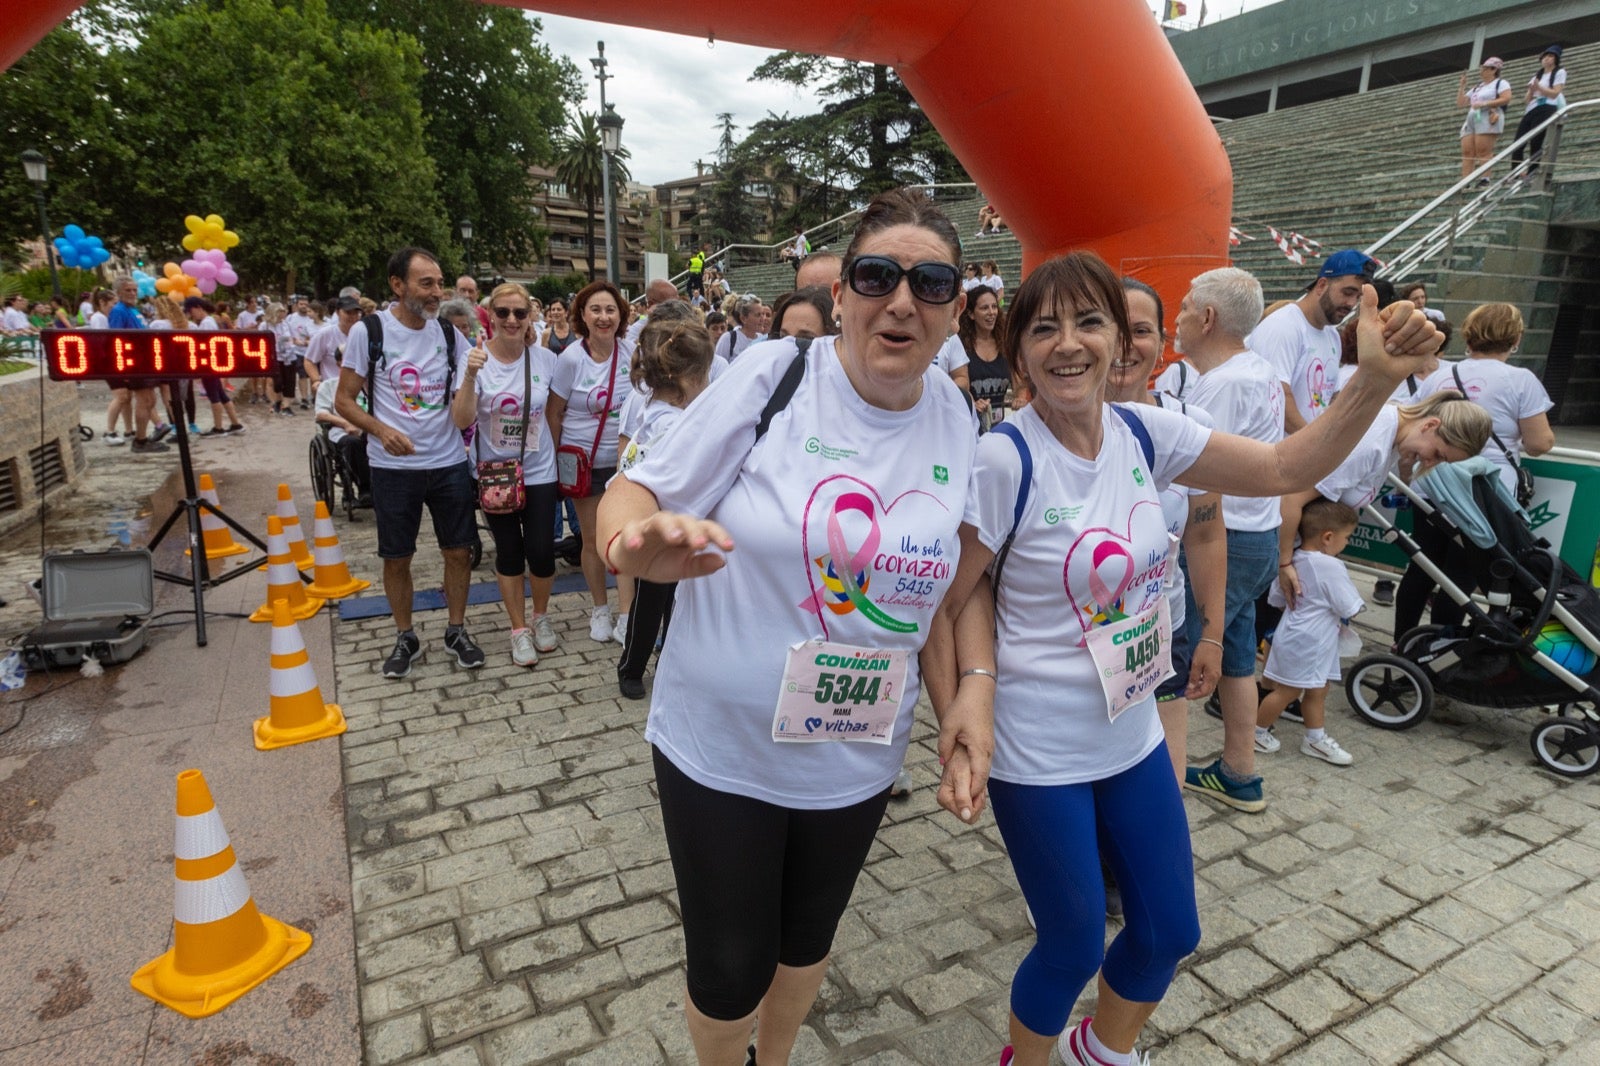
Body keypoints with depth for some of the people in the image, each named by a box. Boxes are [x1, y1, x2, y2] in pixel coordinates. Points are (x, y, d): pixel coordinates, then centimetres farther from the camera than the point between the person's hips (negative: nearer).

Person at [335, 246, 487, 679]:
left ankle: (457, 631, 24)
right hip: (393, 468, -2)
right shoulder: (367, 331, -7)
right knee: (396, 558, 9)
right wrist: (382, 430, -21)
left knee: (458, 550, 7)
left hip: (449, 462, 2)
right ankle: (405, 638, 26)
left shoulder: (448, 332, 2)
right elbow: (344, 400, -4)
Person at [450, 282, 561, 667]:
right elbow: (462, 421, -18)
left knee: (541, 552, -2)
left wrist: (560, 452, 4)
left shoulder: (546, 359, -5)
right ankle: (519, 629, 25)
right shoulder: (476, 359, -10)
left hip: (539, 471, 1)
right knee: (509, 552, 7)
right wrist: (470, 376, -30)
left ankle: (541, 615, 28)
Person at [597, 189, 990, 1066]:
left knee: (808, 939, 26)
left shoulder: (958, 424, -3)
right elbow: (630, 497, -15)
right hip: (721, 747, -3)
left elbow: (937, 586, 7)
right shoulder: (773, 375, -16)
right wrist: (641, 543, -37)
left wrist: (963, 700, -4)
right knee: (729, 968, 14)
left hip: (858, 757, 4)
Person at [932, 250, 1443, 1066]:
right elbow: (941, 607, -15)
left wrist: (1377, 378, -13)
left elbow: (1288, 468, 0)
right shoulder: (1003, 460, -22)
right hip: (1039, 755, -6)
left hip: (1133, 734, 6)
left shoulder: (1143, 432, -4)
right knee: (1074, 949, 11)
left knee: (1169, 933, 20)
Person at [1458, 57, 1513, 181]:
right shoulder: (1476, 88, 31)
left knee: (1483, 151, -18)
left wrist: (1484, 104, -12)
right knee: (1467, 153, -7)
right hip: (1471, 119, 7)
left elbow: (1506, 99, -5)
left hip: (1488, 118, -7)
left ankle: (1484, 180, -25)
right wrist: (1462, 86, 22)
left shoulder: (1500, 83, 10)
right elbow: (1460, 103, 26)